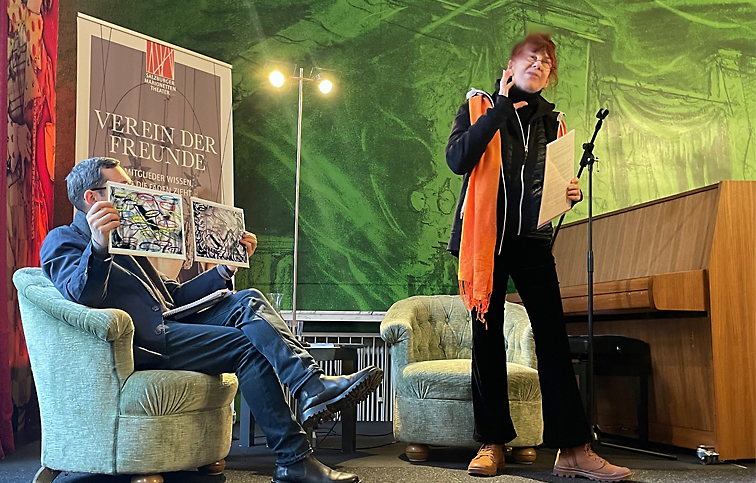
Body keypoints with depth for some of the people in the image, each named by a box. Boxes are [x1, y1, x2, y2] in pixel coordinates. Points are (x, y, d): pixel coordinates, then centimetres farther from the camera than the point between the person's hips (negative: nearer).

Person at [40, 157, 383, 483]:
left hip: (169, 325, 8)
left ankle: (313, 387, -32)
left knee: (247, 301, -14)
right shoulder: (62, 241, 7)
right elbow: (81, 294, -16)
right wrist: (98, 246, -35)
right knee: (249, 343, -22)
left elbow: (174, 295, 29)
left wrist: (227, 268, 19)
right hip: (142, 342, -8)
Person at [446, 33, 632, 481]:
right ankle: (493, 442, 11)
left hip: (533, 241, 3)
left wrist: (571, 191, 2)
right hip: (486, 237, -2)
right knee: (488, 336, 2)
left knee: (554, 338, -5)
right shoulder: (480, 107, 6)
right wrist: (499, 110, -10)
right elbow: (458, 160, -12)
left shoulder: (551, 120, 16)